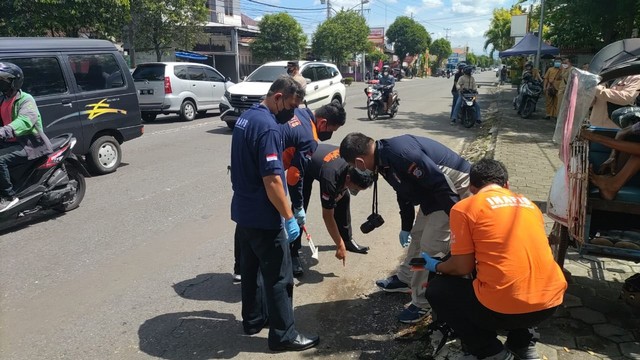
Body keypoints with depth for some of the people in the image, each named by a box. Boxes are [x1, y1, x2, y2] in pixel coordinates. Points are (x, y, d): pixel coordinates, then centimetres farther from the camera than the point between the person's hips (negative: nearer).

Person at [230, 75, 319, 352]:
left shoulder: (246, 116, 8)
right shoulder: (268, 126, -23)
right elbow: (272, 180, -26)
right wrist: (289, 217, -18)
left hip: (243, 211, 10)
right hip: (263, 217, -10)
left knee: (251, 267, 21)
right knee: (279, 277, 3)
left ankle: (253, 319, 37)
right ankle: (283, 335, 15)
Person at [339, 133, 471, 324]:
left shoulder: (399, 153, -30)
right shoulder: (384, 159, 2)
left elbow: (441, 183, -29)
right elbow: (404, 193, 17)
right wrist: (406, 227, 25)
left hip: (454, 187, -10)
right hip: (433, 192, 10)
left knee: (430, 246, -6)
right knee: (417, 235, 19)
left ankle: (422, 303, 10)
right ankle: (405, 279, 39)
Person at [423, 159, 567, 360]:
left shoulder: (464, 207, 0)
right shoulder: (529, 204, 17)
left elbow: (462, 267, -1)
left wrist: (435, 266, 20)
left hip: (504, 308, -6)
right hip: (550, 302, 7)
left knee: (436, 290, 17)